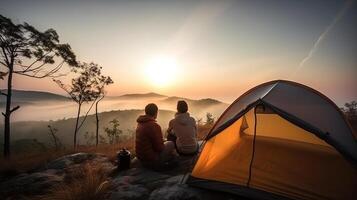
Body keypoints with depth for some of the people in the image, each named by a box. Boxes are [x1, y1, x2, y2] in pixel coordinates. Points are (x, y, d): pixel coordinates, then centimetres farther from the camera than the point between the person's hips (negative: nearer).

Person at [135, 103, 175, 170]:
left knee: (165, 143, 24)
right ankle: (158, 164, 12)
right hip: (151, 159, -8)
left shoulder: (140, 123, 1)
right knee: (171, 144, 7)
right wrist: (163, 146, 3)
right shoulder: (154, 126, -25)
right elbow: (160, 147, -20)